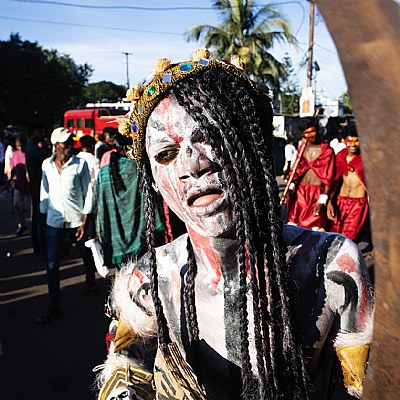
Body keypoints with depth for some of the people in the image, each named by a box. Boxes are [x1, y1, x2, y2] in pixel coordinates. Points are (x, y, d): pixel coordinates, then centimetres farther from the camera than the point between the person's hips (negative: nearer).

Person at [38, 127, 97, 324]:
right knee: (52, 265, 0)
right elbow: (45, 192, 11)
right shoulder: (47, 165, 2)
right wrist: (43, 215, 11)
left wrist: (85, 221, -9)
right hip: (54, 221, 2)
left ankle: (91, 282, 45)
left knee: (87, 256, 17)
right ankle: (54, 306, 10)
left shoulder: (80, 164, -6)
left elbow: (88, 192, -5)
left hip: (77, 220, -2)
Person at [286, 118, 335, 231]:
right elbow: (296, 170, 10)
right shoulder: (302, 149, 10)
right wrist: (291, 187, -7)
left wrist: (323, 200, -11)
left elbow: (328, 177, -6)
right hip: (300, 192, 4)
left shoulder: (327, 150, -5)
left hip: (317, 193, -4)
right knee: (293, 225, 2)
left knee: (315, 228, -5)